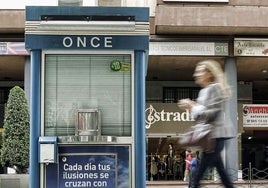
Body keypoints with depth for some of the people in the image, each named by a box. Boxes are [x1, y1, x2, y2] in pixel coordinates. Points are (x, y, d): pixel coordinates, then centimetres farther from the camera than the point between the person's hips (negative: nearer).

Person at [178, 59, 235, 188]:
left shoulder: (215, 88, -9)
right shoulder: (203, 91, 18)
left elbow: (211, 113, -17)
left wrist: (192, 107, -10)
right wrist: (191, 106, 5)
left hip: (215, 136, -10)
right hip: (209, 136, 10)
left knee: (199, 173, -11)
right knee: (220, 170, 10)